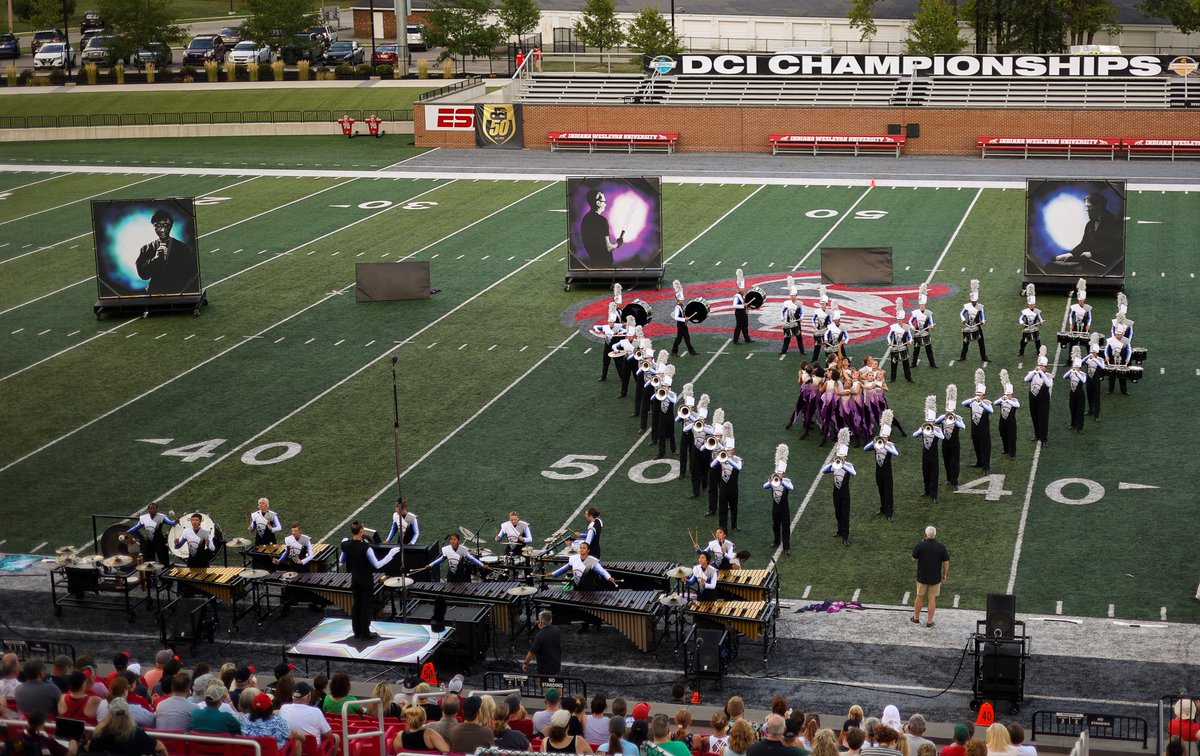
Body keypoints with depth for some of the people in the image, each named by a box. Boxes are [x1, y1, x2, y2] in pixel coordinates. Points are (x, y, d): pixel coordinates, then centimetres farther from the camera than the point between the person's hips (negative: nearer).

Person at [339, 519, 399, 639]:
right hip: (366, 580, -6)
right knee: (367, 606, 5)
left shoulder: (346, 545, -9)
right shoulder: (365, 548, -27)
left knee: (356, 604, 17)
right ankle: (365, 633, 10)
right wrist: (390, 555, -17)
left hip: (354, 579, 6)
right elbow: (377, 565, -22)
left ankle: (357, 631, 24)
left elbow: (341, 561, 7)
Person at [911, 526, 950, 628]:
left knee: (919, 597, 17)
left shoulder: (920, 546, -15)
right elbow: (946, 562, -6)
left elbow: (914, 559, -2)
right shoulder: (941, 546, -12)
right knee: (932, 599, 10)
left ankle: (916, 618, 31)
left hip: (922, 576, 0)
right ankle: (929, 622, 16)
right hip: (936, 578, 0)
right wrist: (944, 574, 7)